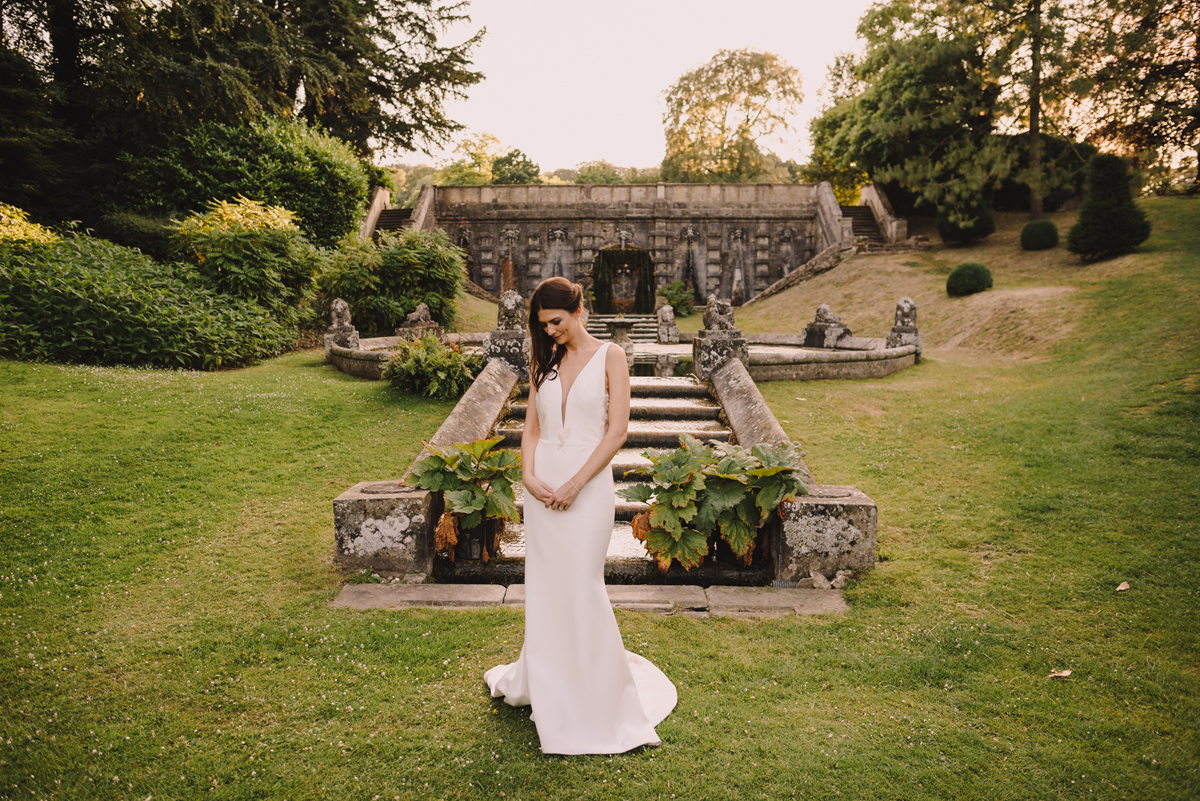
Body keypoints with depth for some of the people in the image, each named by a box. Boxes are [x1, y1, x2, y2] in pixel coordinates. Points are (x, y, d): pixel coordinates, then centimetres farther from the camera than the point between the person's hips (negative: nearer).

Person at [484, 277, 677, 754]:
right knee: (544, 588, 12)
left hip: (588, 484, -4)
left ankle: (601, 703, 15)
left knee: (581, 588, -1)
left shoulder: (609, 357, -3)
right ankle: (543, 684, 31)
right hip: (543, 484, 5)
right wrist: (529, 475, -8)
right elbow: (532, 427, 10)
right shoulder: (545, 361, 11)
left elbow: (617, 431, -9)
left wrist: (574, 484, -15)